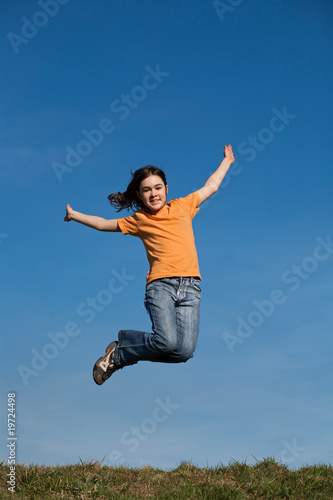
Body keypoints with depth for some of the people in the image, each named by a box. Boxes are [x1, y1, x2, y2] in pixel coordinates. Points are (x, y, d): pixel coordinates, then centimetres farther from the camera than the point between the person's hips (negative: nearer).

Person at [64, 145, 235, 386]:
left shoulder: (182, 206, 20)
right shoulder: (138, 220, 16)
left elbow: (211, 187, 35)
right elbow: (103, 224, 28)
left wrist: (226, 162, 45)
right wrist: (75, 215, 28)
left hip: (190, 285, 2)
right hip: (160, 285, -2)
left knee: (184, 351, -15)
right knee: (167, 341, -26)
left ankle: (132, 348, 11)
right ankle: (119, 352, 3)